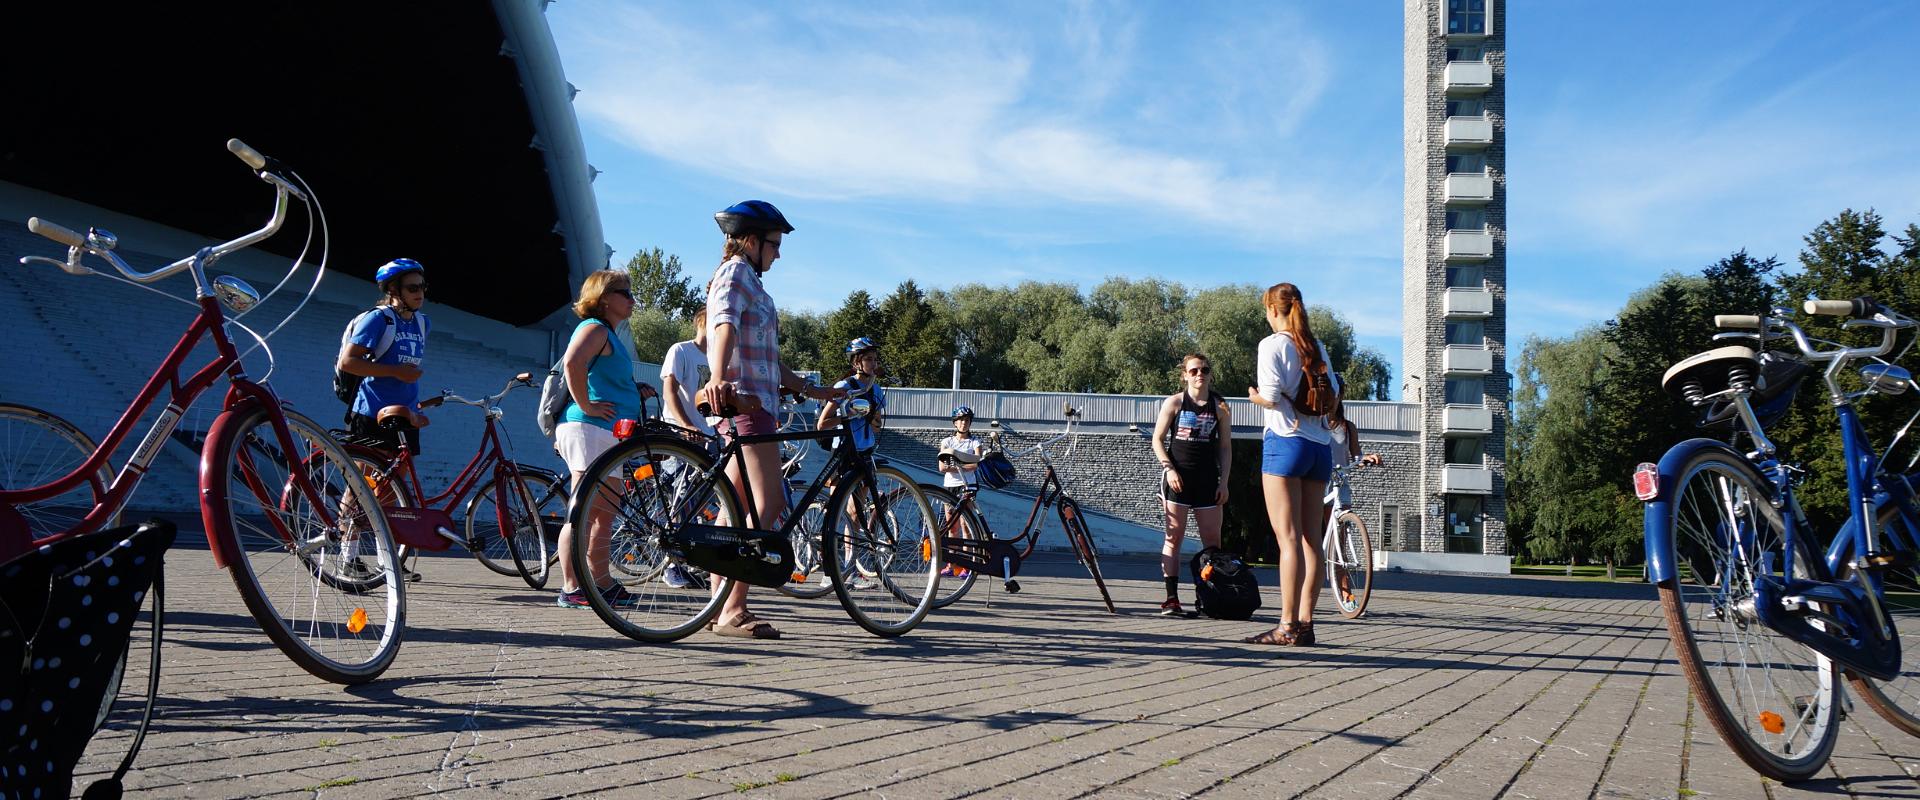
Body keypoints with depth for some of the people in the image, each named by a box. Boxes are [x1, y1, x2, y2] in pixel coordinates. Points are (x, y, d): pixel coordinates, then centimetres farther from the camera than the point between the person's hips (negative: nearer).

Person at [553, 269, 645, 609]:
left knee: (604, 515, 12)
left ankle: (602, 584, 18)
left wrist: (636, 390, 20)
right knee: (582, 514, -9)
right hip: (589, 429, -10)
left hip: (609, 435, 10)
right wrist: (586, 406, -21)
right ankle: (571, 588, -7)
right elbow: (572, 363, -26)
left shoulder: (610, 335, 24)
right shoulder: (594, 328, -8)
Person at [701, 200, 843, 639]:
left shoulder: (748, 281, 27)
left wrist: (813, 390, 26)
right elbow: (725, 326, -25)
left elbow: (768, 358, 28)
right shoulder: (736, 272, -4)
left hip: (750, 401, 11)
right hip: (745, 400, -11)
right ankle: (733, 610, -17)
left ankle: (721, 607, 13)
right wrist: (718, 377, -42)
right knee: (769, 504, -14)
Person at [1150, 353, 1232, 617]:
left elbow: (1226, 447, 8)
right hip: (1177, 477, -2)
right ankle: (1171, 598, -3)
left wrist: (1224, 482, 1)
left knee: (1212, 541, 2)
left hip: (1207, 479, 2)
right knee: (1174, 537, -4)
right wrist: (1168, 467, -10)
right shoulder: (1174, 402, 1)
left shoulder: (1220, 406, 6)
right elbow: (1157, 439, 4)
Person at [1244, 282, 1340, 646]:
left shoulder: (1272, 344, -5)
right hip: (1320, 446, 6)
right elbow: (1333, 391, 12)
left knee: (1288, 537, -8)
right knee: (1311, 538, 7)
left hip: (1285, 441, -6)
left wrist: (1254, 396, 6)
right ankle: (1305, 622, 8)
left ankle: (1288, 626, -9)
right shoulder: (1317, 347, 14)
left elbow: (1271, 395, -14)